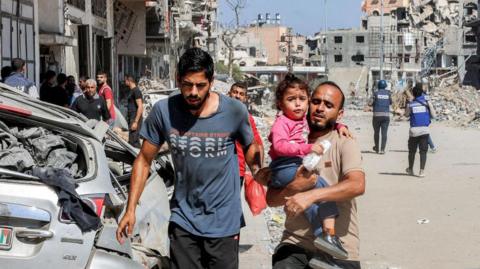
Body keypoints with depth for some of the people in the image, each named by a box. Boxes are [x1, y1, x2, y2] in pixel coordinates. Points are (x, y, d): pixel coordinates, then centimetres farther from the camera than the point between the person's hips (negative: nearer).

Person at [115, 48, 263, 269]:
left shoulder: (234, 111, -11)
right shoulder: (163, 111, -11)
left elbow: (249, 146, 9)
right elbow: (144, 160, -1)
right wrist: (130, 210, -2)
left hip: (223, 223, 0)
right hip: (182, 221, 1)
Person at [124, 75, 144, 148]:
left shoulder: (136, 91, -12)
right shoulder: (132, 91, 17)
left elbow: (140, 107, -19)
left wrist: (135, 122, -23)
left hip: (135, 119, -10)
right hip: (131, 119, 10)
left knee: (134, 141, -12)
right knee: (131, 141, 12)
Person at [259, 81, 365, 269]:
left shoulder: (344, 144, 0)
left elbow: (357, 185, -19)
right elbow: (271, 199, 5)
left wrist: (311, 195, -30)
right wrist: (293, 187, -16)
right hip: (295, 243, 2)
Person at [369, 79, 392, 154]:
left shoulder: (376, 93, -4)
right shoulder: (388, 93, 3)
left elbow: (370, 103, -6)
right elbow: (390, 102, 16)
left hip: (377, 115, -1)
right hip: (386, 115, 1)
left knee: (376, 132, 14)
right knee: (384, 133, -1)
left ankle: (377, 148, 25)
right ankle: (382, 149, -9)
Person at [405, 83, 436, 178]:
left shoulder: (410, 104, -2)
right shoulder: (427, 103, -1)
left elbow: (406, 114, 13)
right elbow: (433, 115, 4)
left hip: (414, 130, 0)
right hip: (424, 130, 0)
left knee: (412, 151, 14)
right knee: (423, 151, 2)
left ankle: (410, 169, 28)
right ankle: (422, 171, -6)